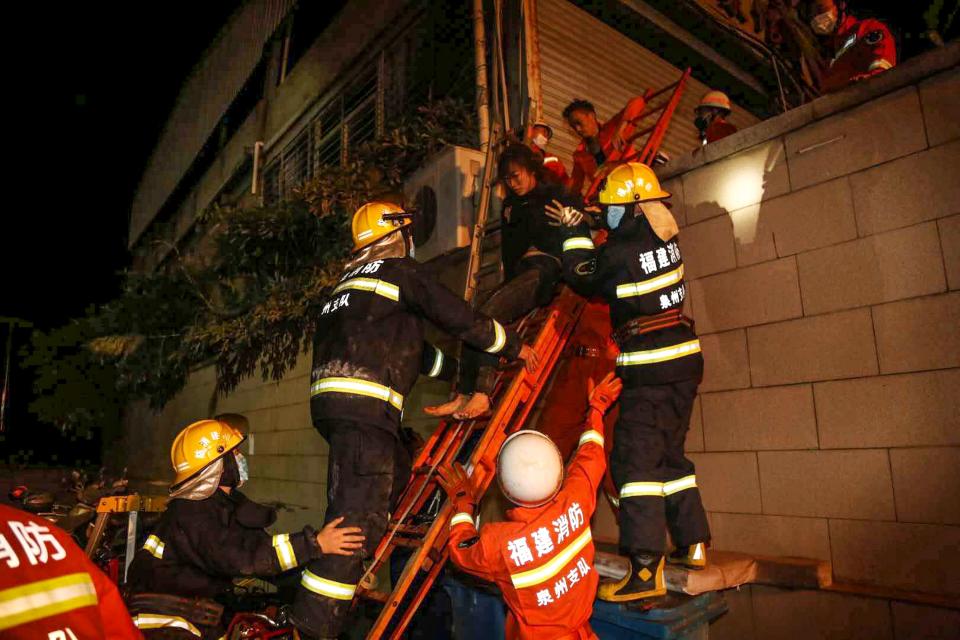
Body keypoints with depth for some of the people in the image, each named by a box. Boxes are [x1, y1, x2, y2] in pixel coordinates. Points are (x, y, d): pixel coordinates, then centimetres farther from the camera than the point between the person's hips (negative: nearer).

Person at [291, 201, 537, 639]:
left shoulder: (350, 282, 28)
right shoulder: (401, 271, 2)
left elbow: (403, 344, 32)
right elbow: (461, 319, 2)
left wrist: (462, 372, 38)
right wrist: (514, 347, 18)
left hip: (331, 400, 9)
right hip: (363, 405, -9)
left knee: (399, 474, 24)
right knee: (356, 517, -9)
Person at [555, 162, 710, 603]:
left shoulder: (621, 252, -18)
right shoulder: (664, 237, 6)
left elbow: (579, 276, 0)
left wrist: (574, 233, 12)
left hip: (649, 368, -9)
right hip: (684, 359, 9)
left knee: (635, 459, -6)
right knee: (668, 453, 19)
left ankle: (646, 570, -7)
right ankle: (694, 544, 28)